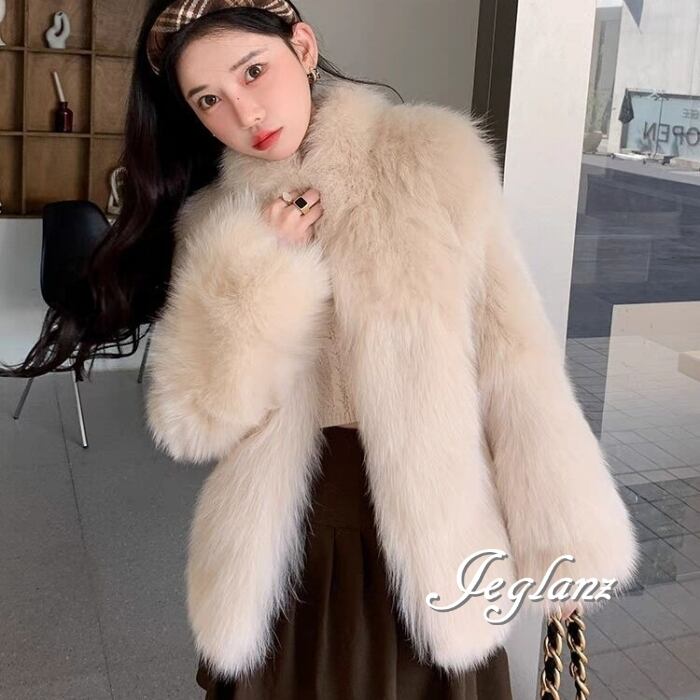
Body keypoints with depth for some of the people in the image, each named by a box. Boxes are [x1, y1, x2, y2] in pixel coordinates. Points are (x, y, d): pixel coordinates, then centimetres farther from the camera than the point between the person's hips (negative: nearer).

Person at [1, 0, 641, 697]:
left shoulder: (433, 161, -7)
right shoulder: (213, 222, 2)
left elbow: (511, 361, -9)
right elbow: (191, 422, -5)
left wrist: (562, 541, -11)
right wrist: (257, 270, -15)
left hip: (428, 548, -2)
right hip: (277, 560, 2)